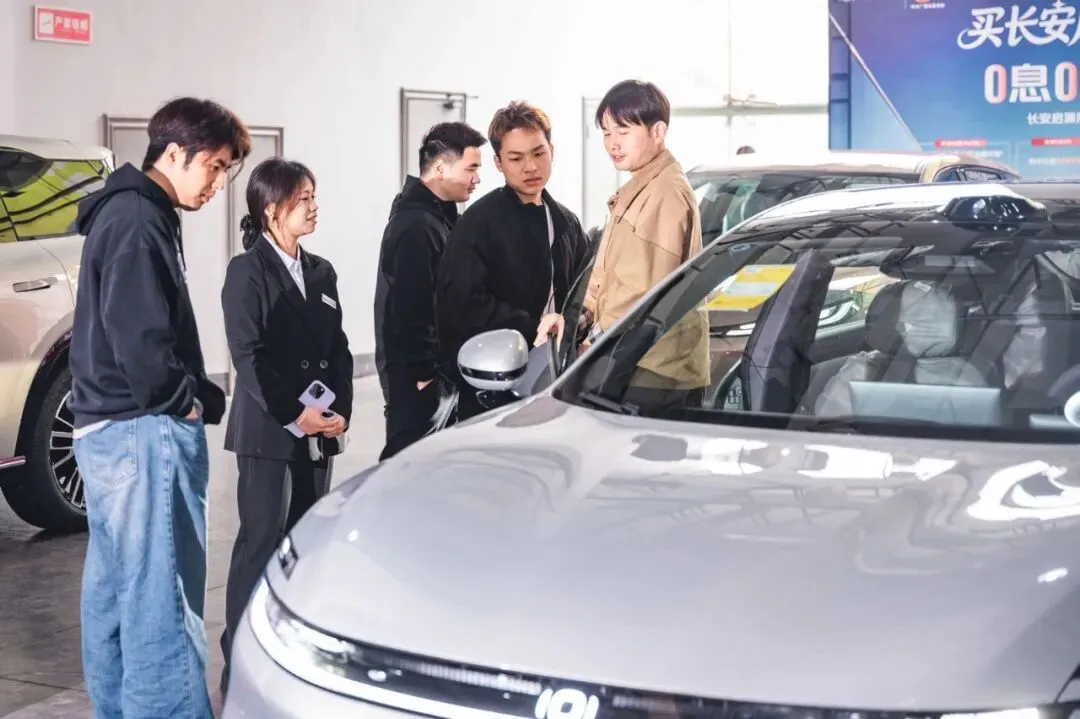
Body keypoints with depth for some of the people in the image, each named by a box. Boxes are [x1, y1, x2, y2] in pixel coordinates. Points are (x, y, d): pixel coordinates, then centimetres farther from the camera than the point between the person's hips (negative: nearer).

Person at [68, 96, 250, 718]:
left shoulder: (130, 213, 17)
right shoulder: (137, 220, -14)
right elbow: (140, 342, -23)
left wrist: (198, 397, 7)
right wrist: (197, 401, -10)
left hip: (110, 428, 11)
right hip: (143, 432, -11)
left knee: (116, 591, 16)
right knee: (162, 602, -11)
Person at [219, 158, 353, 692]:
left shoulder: (321, 272, 15)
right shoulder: (247, 271, -5)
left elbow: (338, 349, 13)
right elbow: (248, 356, -12)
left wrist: (339, 411, -1)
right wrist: (295, 415, -17)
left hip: (318, 433, 6)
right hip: (267, 433, -6)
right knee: (261, 543, -5)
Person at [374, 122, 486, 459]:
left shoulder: (437, 216, 14)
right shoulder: (415, 225, -18)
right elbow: (410, 309, -22)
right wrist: (423, 374, -18)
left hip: (429, 368, 10)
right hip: (416, 379, -10)